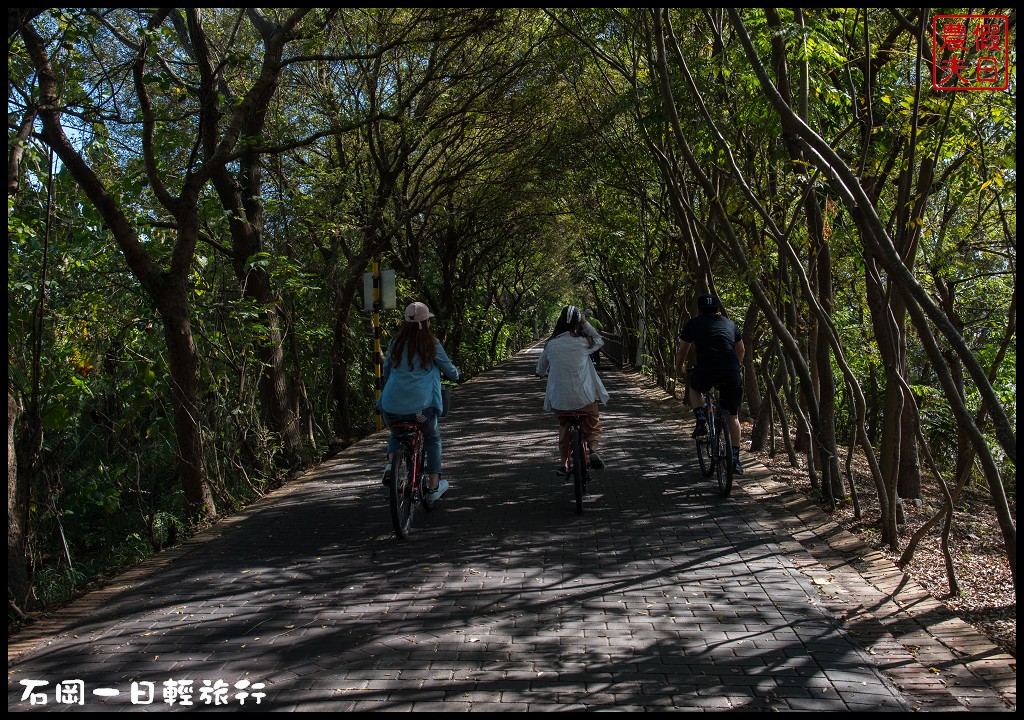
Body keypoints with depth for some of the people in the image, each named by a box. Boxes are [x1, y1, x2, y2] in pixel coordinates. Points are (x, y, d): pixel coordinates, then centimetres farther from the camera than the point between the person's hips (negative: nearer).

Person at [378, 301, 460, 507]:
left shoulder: (395, 343, 8)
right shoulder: (431, 344, 0)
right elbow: (450, 371, 11)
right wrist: (456, 374, 35)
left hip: (391, 407, 3)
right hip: (421, 407, -3)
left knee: (395, 435, 33)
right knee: (433, 439, 24)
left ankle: (391, 463, 5)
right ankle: (433, 487, 23)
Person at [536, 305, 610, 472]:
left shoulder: (551, 344, -4)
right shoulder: (583, 343, -10)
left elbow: (540, 370, 13)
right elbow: (599, 341, 14)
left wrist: (544, 373, 36)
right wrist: (585, 323, 8)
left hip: (559, 400, 2)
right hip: (584, 398, -2)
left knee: (564, 429, 26)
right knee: (593, 425, 21)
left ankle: (564, 464, 24)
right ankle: (593, 450, -6)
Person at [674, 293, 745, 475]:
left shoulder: (693, 323, 17)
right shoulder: (730, 324, 24)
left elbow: (682, 351, 26)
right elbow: (741, 350, 37)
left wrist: (678, 369, 44)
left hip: (705, 372, -2)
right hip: (731, 374, 2)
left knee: (694, 388, 34)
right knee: (733, 416, 19)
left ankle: (701, 422, 13)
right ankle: (735, 460, 19)